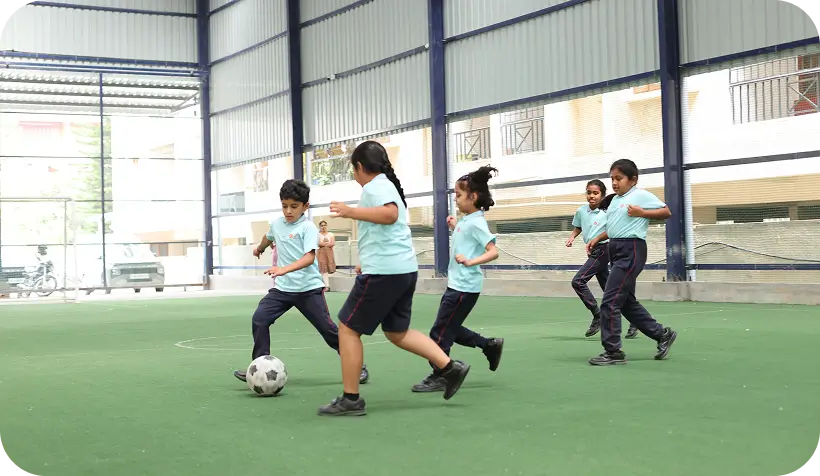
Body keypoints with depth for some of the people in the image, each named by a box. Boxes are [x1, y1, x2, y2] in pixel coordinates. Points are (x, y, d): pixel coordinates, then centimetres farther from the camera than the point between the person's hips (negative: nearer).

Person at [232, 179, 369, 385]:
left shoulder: (308, 227, -11)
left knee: (327, 328, -3)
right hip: (282, 288, 5)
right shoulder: (277, 223, 7)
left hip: (309, 288, -5)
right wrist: (260, 248, 53)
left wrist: (285, 269, -39)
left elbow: (309, 257, -24)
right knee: (259, 319, -11)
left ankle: (357, 367, 13)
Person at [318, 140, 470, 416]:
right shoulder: (387, 185, 22)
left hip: (384, 271, -10)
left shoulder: (374, 186, -8)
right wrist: (368, 263, 33)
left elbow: (390, 214, -29)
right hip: (404, 268, 10)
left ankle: (350, 400, 2)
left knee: (348, 328, 0)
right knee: (396, 332, 19)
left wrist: (350, 212, -27)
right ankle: (450, 368, 11)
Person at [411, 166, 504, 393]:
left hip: (465, 287, -10)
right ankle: (490, 345, 27)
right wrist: (455, 227, 18)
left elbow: (493, 251, -23)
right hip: (456, 284, 10)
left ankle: (438, 377, 8)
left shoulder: (476, 223, -16)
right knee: (450, 328, 18)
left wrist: (470, 261, -35)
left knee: (440, 331, -3)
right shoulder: (466, 220, 12)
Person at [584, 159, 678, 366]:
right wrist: (597, 239, 15)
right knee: (627, 303, 14)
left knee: (610, 302, -12)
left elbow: (666, 212, -5)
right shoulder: (615, 200, 17)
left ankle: (613, 352, -6)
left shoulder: (641, 195, -7)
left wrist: (641, 213, -14)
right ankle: (662, 334, 28)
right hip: (617, 251, 9)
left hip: (631, 250, -9)